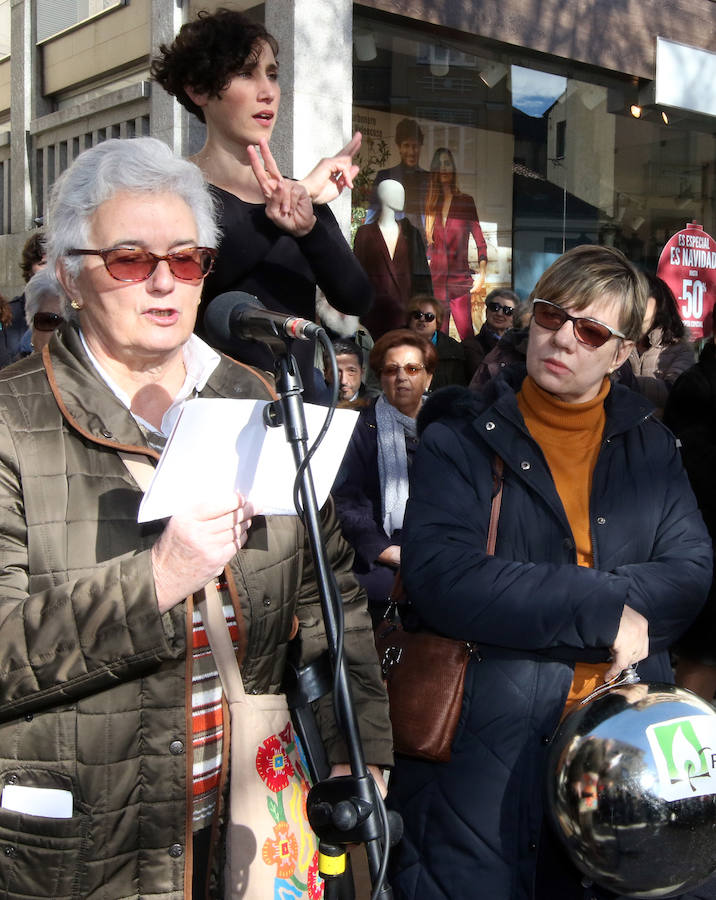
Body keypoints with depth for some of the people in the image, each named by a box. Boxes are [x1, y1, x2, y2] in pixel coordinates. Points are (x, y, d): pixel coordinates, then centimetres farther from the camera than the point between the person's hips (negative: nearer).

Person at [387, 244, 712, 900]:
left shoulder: (649, 446, 10)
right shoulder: (461, 438, -2)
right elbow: (441, 580, -16)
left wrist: (533, 608, -14)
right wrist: (603, 610, -15)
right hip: (485, 739, -3)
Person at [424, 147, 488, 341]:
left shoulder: (466, 201, 2)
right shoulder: (431, 204, 10)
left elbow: (480, 241, 2)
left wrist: (482, 274, -8)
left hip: (460, 280, -3)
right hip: (436, 279, 3)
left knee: (467, 334, -10)